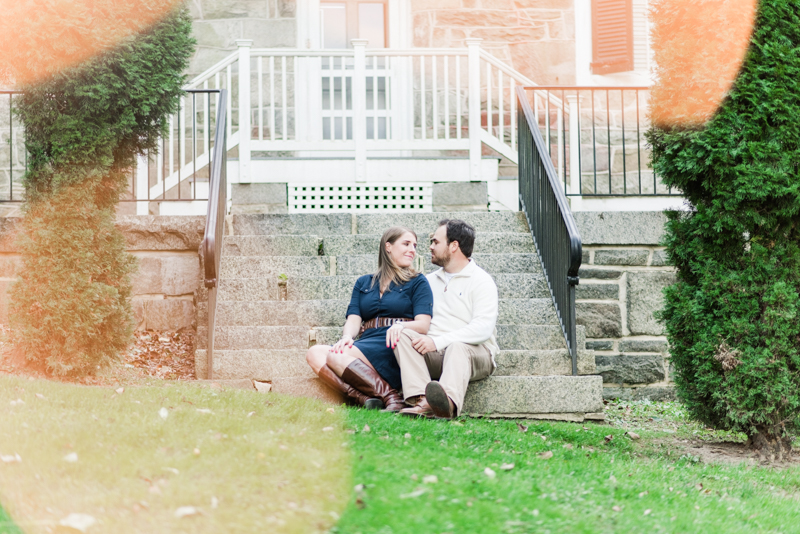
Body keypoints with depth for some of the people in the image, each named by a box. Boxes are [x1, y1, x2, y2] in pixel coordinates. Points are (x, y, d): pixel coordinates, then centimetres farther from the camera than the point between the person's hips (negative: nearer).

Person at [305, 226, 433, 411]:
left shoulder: (418, 283, 14)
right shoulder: (363, 283, 24)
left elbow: (423, 325, 0)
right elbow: (354, 319, 12)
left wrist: (402, 326, -23)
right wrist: (347, 336, -13)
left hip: (395, 348, -5)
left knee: (336, 356, -30)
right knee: (314, 354, -24)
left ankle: (391, 397, -35)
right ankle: (362, 398, -42)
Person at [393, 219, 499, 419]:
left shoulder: (481, 281, 1)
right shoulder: (430, 280, 24)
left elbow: (483, 329, -13)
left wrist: (438, 341, -22)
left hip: (473, 352, -5)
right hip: (432, 353, 5)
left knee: (457, 347, -38)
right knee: (403, 333, -22)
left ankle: (448, 403, -72)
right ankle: (422, 401, -45)